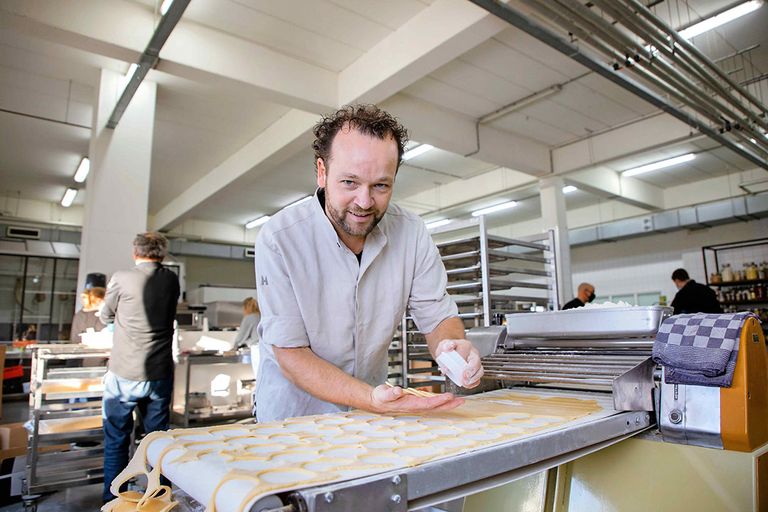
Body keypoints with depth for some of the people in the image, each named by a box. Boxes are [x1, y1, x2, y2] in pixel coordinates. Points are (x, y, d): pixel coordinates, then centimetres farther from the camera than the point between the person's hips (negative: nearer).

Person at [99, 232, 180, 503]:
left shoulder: (122, 278, -8)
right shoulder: (171, 280, 0)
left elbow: (106, 317, 7)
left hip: (124, 375, -3)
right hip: (160, 374, 3)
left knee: (116, 440, 13)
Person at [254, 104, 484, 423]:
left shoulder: (411, 232, -11)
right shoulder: (279, 239, -19)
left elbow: (438, 316, -3)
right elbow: (290, 354, -17)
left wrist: (454, 345, -25)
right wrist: (371, 398, -30)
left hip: (373, 402, 4)